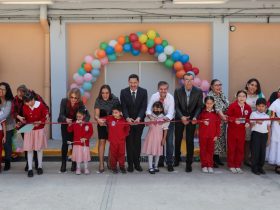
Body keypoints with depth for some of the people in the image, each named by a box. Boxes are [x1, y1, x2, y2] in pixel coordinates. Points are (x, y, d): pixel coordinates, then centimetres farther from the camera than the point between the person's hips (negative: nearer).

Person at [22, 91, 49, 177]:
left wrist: (40, 122, -22)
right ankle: (30, 168, 7)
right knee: (29, 149, 1)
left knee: (39, 148, 10)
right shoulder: (24, 107, -7)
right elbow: (25, 118, 6)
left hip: (39, 130, -2)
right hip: (29, 130, 2)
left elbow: (45, 117, -7)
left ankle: (40, 166, 23)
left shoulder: (41, 105, -14)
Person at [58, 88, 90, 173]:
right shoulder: (64, 101, -25)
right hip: (65, 125, 0)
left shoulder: (80, 103, -25)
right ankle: (63, 164, 9)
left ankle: (74, 163, 17)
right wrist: (66, 119, -50)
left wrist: (83, 120, -53)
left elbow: (87, 115, -32)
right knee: (65, 143, -2)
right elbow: (61, 114, -27)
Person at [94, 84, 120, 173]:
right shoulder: (98, 101, -16)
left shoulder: (115, 100, -16)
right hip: (102, 124, -1)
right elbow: (96, 114, -23)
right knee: (102, 142, -9)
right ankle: (101, 164, -6)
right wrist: (98, 119, -44)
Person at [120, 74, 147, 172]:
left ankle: (137, 163, 14)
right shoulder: (123, 92, -8)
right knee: (129, 142, 4)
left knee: (137, 142, 6)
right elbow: (123, 107, -12)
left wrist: (139, 118, -29)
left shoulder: (143, 92, -8)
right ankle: (130, 164, 10)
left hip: (139, 120, 0)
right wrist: (127, 118, -30)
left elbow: (143, 107, -13)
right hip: (128, 120, 0)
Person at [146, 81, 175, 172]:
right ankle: (160, 161, 26)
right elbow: (149, 109, -23)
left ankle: (169, 163, 3)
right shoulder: (154, 96, -19)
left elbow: (170, 112, -32)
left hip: (168, 121, -2)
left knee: (169, 142, -7)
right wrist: (149, 114, -46)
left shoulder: (171, 98, -24)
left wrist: (166, 118, -53)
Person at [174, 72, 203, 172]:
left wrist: (195, 117, -23)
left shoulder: (198, 92, -11)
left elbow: (199, 106, -7)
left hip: (191, 118, -1)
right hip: (180, 118, 1)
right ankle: (177, 158, 36)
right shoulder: (178, 91, -11)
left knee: (190, 141, -4)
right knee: (178, 139, 13)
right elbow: (176, 106, -10)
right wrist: (181, 117, -25)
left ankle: (189, 163, 7)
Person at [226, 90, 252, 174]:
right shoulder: (232, 106, -12)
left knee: (240, 148, 9)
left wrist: (247, 123, -10)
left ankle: (238, 165, 21)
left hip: (242, 131, 4)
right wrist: (235, 120, -24)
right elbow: (228, 117, -9)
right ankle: (231, 166, 16)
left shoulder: (248, 107, -1)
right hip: (232, 130, -4)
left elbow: (248, 118, 9)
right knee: (231, 148, 5)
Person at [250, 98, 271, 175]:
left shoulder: (267, 116, 12)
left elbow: (268, 128, 13)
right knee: (255, 151, -3)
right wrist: (256, 122, -27)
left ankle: (260, 167, 18)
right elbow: (251, 124, -6)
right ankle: (254, 167, 6)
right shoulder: (253, 114, 2)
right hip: (256, 134, -3)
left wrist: (268, 138, 10)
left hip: (264, 134, 4)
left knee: (263, 151, 6)